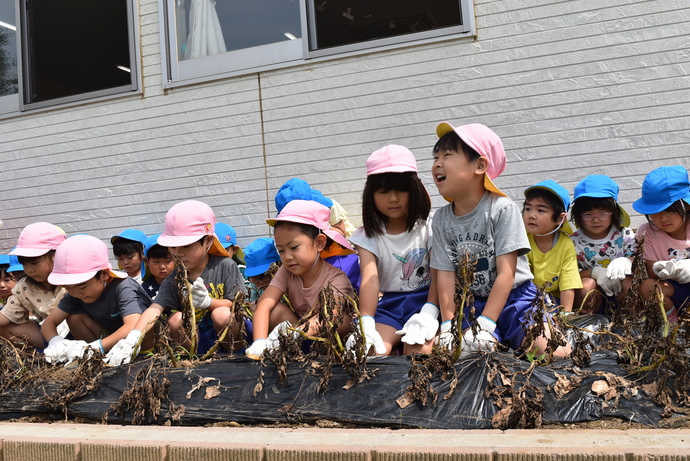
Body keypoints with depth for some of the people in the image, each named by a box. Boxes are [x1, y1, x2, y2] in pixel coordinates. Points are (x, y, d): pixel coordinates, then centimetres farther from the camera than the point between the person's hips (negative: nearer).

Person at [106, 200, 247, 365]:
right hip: (197, 338, 3)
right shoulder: (174, 278, -2)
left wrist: (208, 302, -27)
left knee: (221, 314, -31)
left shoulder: (225, 266, -9)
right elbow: (155, 308, -17)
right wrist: (133, 337, -35)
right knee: (175, 319, -21)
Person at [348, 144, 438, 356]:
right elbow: (370, 279, -14)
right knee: (372, 349, -26)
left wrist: (428, 313, -28)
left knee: (417, 348, -30)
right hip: (389, 302, 2)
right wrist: (366, 324, -30)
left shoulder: (428, 227, 0)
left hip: (425, 297, -1)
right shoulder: (369, 235, 2)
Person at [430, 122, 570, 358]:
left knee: (553, 352, -21)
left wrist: (484, 325, -23)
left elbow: (506, 273, -18)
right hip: (472, 303, 3)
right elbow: (445, 275, -4)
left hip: (515, 297, -3)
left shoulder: (502, 209, -16)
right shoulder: (441, 219, -3)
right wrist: (449, 326, -15)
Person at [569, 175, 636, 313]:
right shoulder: (574, 241, -3)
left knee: (631, 281, -29)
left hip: (619, 296, 1)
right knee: (587, 285, -33)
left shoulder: (625, 235, 1)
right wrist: (594, 272, -25)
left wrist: (626, 261, -27)